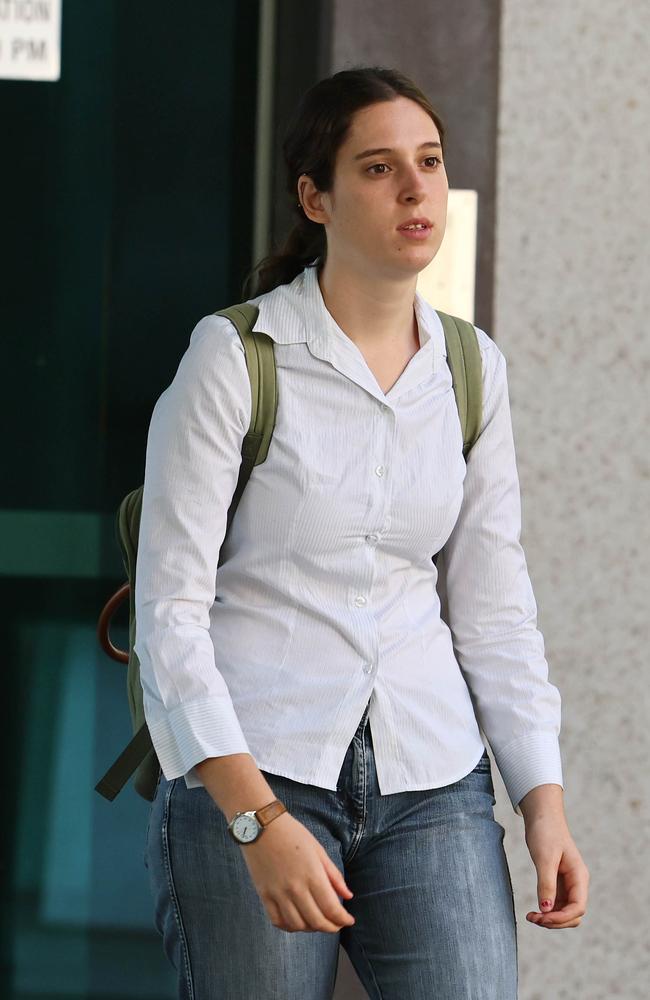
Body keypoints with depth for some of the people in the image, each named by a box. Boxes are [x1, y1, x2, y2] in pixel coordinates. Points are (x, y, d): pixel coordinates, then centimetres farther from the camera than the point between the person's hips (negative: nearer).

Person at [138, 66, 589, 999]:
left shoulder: (473, 369, 8)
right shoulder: (236, 354, -6)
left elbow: (492, 607, 13)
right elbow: (169, 606, -9)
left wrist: (544, 801, 2)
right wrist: (258, 819, -17)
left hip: (432, 784, 4)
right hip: (246, 778, -4)